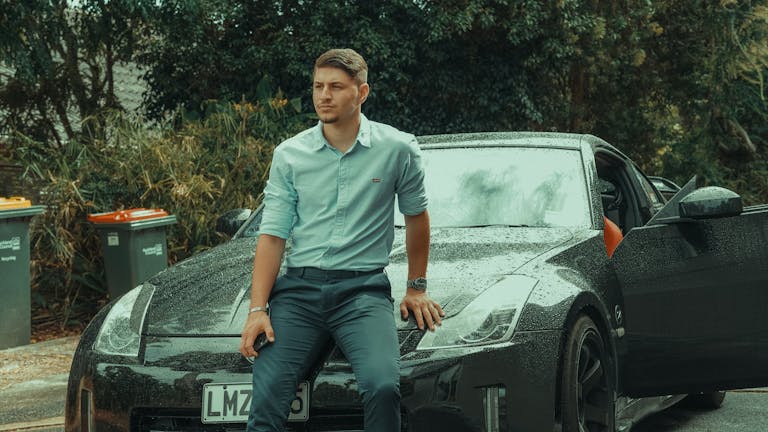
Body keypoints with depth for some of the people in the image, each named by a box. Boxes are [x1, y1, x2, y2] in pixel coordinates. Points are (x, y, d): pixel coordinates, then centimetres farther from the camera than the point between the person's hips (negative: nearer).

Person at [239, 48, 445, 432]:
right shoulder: (289, 155, 7)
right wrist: (257, 309, -6)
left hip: (363, 288, -2)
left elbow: (416, 216, 16)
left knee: (382, 385, -29)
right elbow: (272, 235, 4)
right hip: (298, 288, 2)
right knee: (267, 391, -21)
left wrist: (416, 289, 19)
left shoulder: (397, 149, 2)